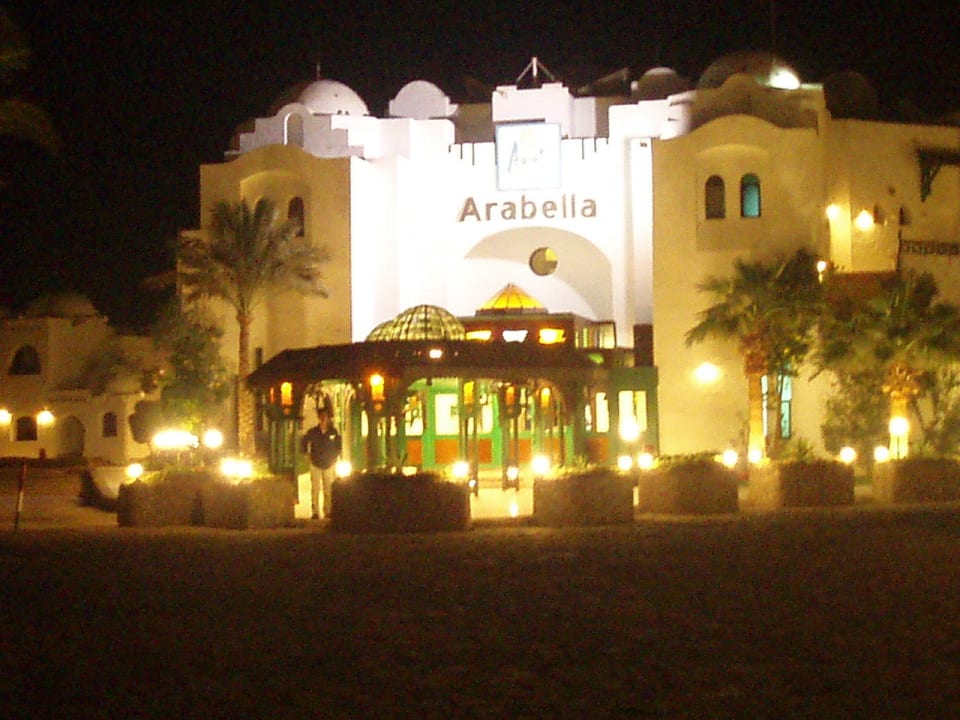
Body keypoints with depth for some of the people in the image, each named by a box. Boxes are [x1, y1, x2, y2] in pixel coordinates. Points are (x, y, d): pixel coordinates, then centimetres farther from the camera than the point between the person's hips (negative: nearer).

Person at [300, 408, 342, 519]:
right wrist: (307, 453, 6)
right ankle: (315, 512, -2)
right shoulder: (312, 432, -5)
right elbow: (303, 441, 12)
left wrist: (335, 456, 7)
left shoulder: (333, 432, -5)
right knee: (315, 489, -5)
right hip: (315, 464, -1)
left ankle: (328, 511, 11)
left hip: (329, 465, 1)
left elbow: (339, 444, 12)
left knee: (328, 489, 3)